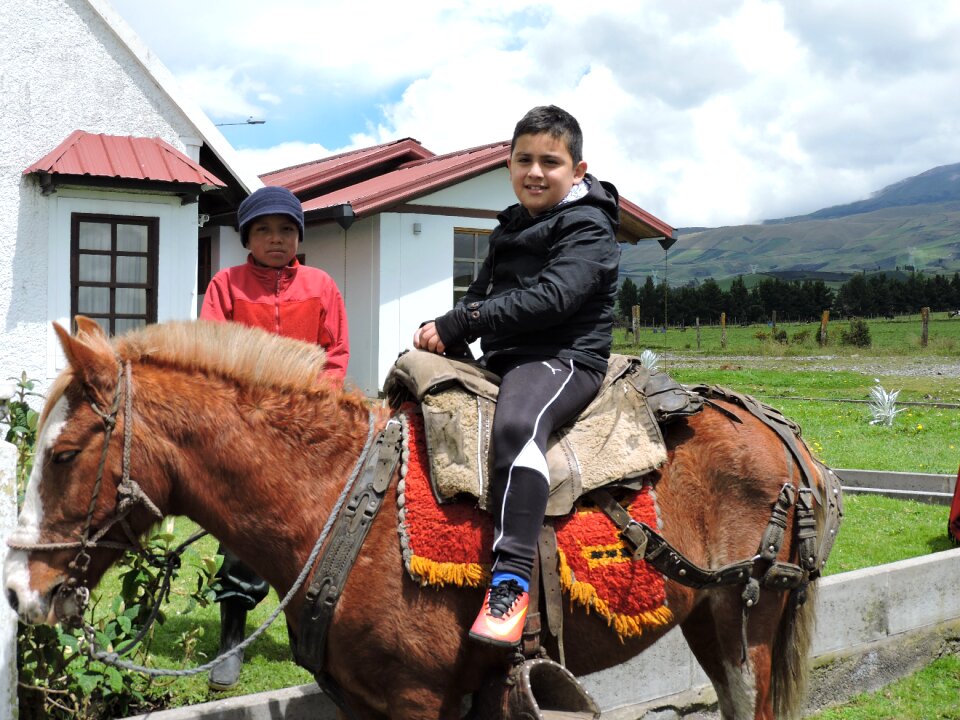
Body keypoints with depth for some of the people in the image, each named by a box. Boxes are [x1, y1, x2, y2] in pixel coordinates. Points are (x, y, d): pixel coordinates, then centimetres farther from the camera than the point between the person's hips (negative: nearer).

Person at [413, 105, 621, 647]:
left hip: (564, 359, -9)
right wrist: (443, 331, 1)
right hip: (503, 361, 9)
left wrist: (455, 326, -23)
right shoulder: (510, 229, 21)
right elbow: (481, 298, 25)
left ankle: (512, 583, -45)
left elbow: (548, 297, -21)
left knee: (517, 425, -38)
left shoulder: (588, 229, -6)